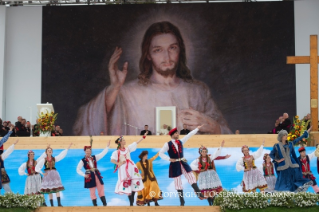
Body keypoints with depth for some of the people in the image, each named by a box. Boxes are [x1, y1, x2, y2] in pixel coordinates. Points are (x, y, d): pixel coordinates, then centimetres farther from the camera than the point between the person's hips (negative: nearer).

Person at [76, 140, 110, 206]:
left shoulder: (94, 157, 7)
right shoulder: (83, 160, -4)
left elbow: (103, 154, 4)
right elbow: (78, 169, -3)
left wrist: (107, 146, -3)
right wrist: (84, 175, -13)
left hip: (96, 176, 4)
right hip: (90, 177, -3)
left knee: (101, 190, 3)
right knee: (92, 192, 1)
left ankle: (105, 204, 7)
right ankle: (95, 205, 9)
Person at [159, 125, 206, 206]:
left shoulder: (180, 141, 8)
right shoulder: (167, 144, -5)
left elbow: (189, 135, 9)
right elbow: (161, 153, -5)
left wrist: (197, 129, 8)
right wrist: (169, 159, -13)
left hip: (183, 163, 4)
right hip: (175, 165, -4)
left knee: (191, 177, -5)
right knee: (178, 182, 2)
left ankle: (199, 194, -3)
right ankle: (182, 201, 9)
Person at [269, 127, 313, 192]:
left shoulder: (290, 144, 9)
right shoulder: (277, 146, 1)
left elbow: (299, 139, 15)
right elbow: (271, 154, 7)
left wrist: (307, 132, 16)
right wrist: (277, 160, -4)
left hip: (291, 165, 3)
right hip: (283, 166, -3)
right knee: (283, 182, -1)